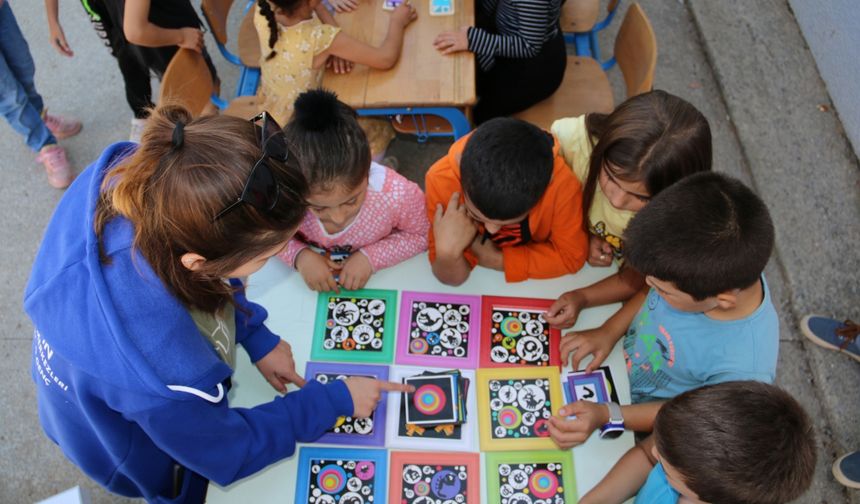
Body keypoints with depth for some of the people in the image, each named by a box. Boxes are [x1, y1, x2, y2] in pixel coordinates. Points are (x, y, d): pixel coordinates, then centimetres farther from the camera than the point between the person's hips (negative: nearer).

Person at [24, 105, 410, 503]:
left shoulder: (142, 174, -34)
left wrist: (256, 336, -9)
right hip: (144, 452, -5)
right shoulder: (157, 375, -49)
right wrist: (334, 400, -17)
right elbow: (229, 453, -25)